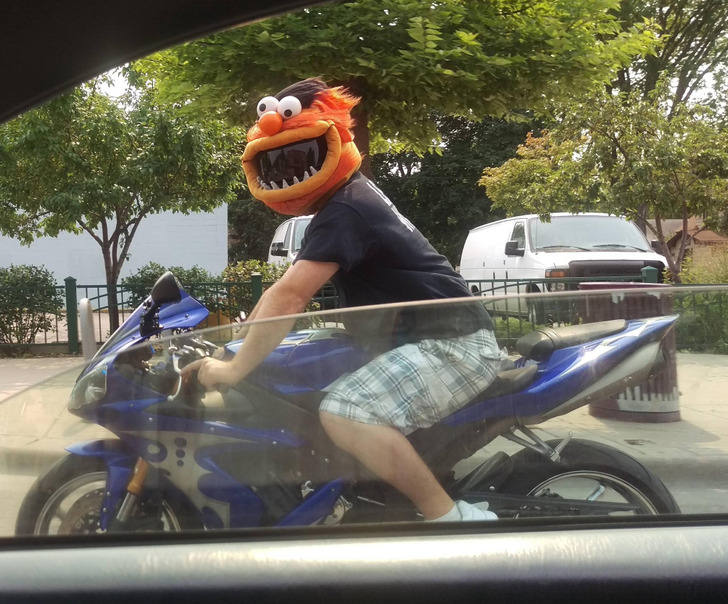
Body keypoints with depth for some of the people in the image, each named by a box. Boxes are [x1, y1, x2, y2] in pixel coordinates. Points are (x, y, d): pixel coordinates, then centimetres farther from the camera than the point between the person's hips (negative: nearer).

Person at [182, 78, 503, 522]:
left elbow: (290, 295, -24)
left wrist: (234, 369, -18)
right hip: (440, 338, 11)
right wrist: (240, 339, 21)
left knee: (345, 413, -29)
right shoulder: (355, 193, 17)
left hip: (451, 343, -11)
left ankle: (450, 518, -20)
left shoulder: (344, 212, -15)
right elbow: (288, 288, 22)